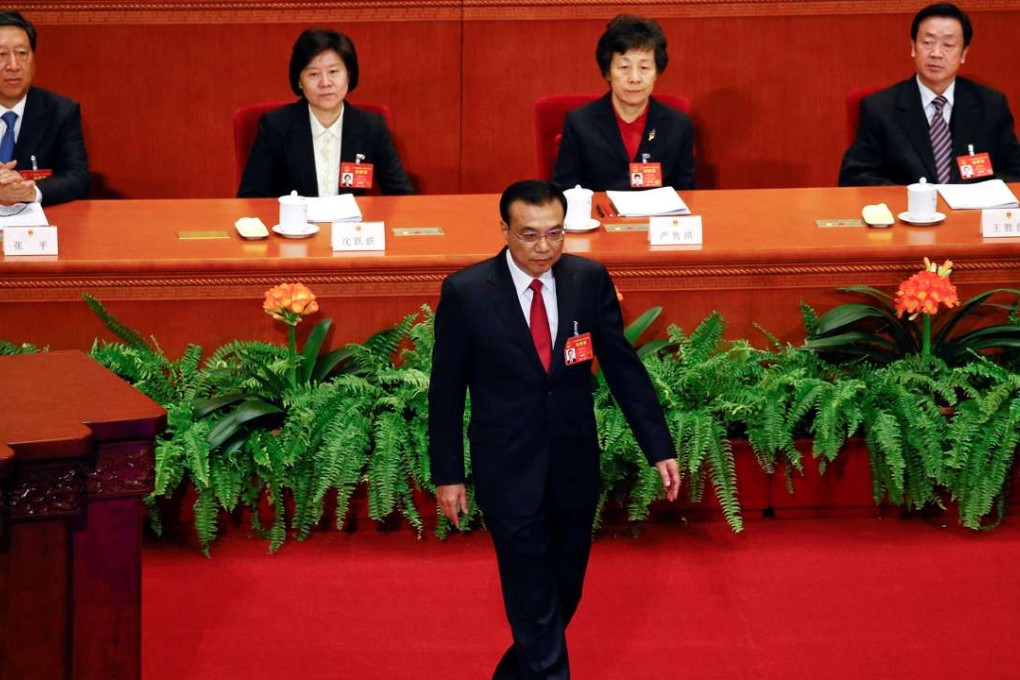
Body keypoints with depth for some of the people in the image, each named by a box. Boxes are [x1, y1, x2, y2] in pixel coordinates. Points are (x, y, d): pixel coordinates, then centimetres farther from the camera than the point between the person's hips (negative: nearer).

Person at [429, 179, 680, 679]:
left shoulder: (590, 280, -3)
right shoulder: (465, 292, -11)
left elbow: (623, 367, 2)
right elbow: (445, 390, -4)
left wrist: (659, 448, -1)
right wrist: (447, 474, -1)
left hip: (575, 467, 4)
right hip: (509, 473, -4)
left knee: (564, 595, 16)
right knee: (534, 605, -2)